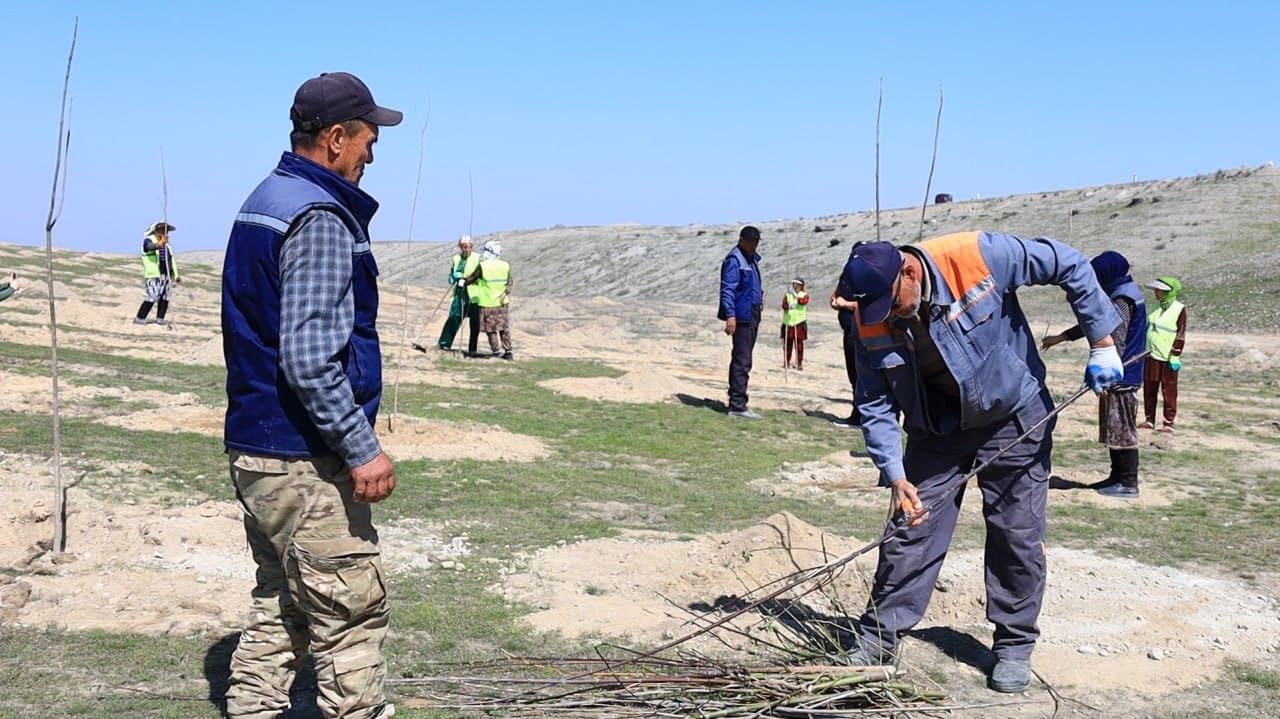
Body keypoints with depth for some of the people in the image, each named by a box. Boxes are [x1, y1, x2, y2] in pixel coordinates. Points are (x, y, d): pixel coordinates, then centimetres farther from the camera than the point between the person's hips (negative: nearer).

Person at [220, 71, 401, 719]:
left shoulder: (263, 202, 14)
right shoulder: (319, 217, -18)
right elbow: (309, 359, -25)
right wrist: (362, 449, -20)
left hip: (254, 447, 10)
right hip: (302, 460, -10)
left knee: (281, 607, 19)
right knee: (351, 616, -1)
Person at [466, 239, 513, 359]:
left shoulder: (482, 266, -13)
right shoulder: (506, 266, -3)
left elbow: (471, 279, -1)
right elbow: (509, 283, 4)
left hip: (487, 303, -3)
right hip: (502, 303, 3)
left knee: (491, 329, 9)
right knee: (504, 328, 13)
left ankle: (497, 351, 5)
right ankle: (508, 351, 11)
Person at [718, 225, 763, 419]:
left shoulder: (752, 259, 17)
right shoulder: (734, 260, -12)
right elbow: (727, 289, -18)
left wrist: (759, 292, 11)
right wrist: (730, 315, -25)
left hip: (752, 315, 10)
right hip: (742, 316, -10)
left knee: (742, 360, 14)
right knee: (742, 362, -11)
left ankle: (736, 402, 21)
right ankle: (738, 406, -10)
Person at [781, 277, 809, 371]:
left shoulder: (804, 295, 6)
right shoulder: (787, 295, 12)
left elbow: (803, 301, -16)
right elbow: (784, 305, -3)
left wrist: (795, 295, -13)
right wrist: (788, 306, -23)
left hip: (799, 323, -2)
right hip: (788, 323, 2)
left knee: (799, 344, -2)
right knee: (787, 344, 5)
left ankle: (799, 364, 3)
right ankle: (786, 363, 15)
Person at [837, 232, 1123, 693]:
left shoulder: (979, 257, -28)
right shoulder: (871, 323, -17)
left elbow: (1070, 266, -17)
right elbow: (875, 405, -9)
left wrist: (1102, 344, -15)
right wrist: (895, 475, -20)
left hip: (1014, 418, -2)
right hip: (936, 427, 2)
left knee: (1017, 535, 3)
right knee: (911, 530, 1)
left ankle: (1014, 646, 17)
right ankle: (878, 637, 13)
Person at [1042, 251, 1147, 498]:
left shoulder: (1121, 299, -17)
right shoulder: (1120, 294, 16)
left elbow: (1116, 341, -24)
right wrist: (1060, 337, 27)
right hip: (1120, 375, 10)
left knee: (1122, 428, -5)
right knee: (1115, 427, 14)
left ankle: (1128, 483, -1)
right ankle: (1117, 477, 21)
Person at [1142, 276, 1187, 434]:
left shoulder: (1180, 309, -8)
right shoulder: (1156, 307, 11)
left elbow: (1181, 335, -11)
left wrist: (1175, 356, -15)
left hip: (1168, 358, -6)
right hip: (1152, 355, 6)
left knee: (1169, 391, -1)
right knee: (1149, 388, 9)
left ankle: (1169, 424, 3)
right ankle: (1149, 420, 18)